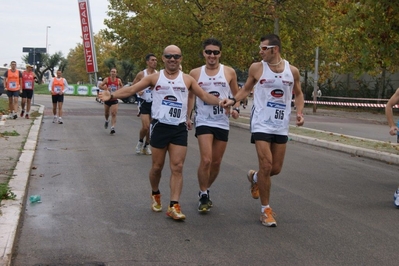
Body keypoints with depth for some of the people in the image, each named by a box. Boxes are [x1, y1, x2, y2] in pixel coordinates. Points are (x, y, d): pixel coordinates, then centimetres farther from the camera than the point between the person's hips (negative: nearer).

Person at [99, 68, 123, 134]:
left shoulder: (119, 80, -1)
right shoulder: (106, 79, -6)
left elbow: (122, 87, 17)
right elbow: (100, 86, -8)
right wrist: (106, 88, -24)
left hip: (114, 100, -1)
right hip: (107, 99, 1)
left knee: (114, 114, -13)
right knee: (106, 113, 17)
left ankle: (112, 128, -16)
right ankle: (107, 121, 50)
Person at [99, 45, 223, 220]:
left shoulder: (187, 79, 6)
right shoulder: (155, 78, 2)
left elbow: (205, 96, 7)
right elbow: (131, 89, -1)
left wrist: (221, 102, -9)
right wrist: (112, 96, -14)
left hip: (179, 128, 1)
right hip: (160, 126, -1)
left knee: (177, 167, -5)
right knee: (157, 166, 7)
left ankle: (174, 206, -4)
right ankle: (155, 194, 34)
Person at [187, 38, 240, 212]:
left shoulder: (229, 72, 1)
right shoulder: (195, 73, 1)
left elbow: (236, 94, 10)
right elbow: (190, 96, 12)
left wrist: (236, 108, -8)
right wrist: (187, 116, 7)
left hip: (222, 123, 2)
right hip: (204, 121, -2)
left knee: (216, 162, 9)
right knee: (206, 160, -15)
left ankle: (206, 190, 31)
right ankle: (203, 196, 1)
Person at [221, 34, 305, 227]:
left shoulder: (292, 71, 2)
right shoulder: (256, 68, -3)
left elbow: (298, 94, 15)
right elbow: (246, 89, 11)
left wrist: (299, 112, 0)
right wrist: (233, 100, -5)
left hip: (281, 127, 3)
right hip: (261, 124, -3)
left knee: (276, 168, 8)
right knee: (266, 165, -11)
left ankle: (254, 177, 43)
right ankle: (265, 209, 4)